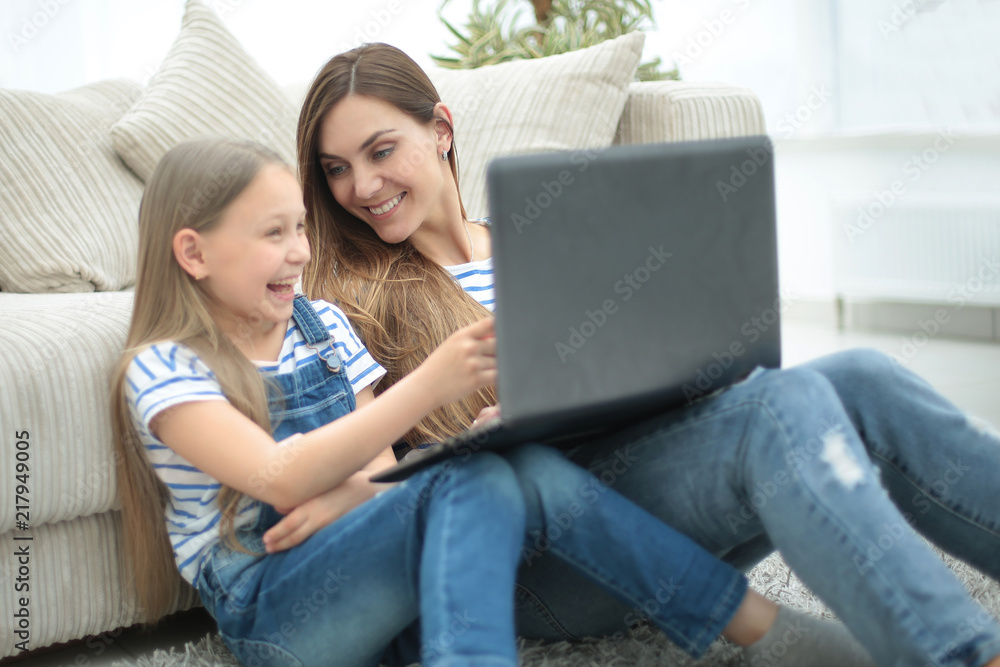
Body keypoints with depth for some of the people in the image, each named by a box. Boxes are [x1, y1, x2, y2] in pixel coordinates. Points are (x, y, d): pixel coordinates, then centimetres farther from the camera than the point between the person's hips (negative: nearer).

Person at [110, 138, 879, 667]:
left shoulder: (321, 323, 15)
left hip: (384, 591, 5)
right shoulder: (162, 372, -4)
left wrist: (351, 495, -16)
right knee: (479, 481, -32)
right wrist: (426, 386, -31)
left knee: (533, 470, -26)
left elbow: (380, 465, 11)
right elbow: (279, 481, -20)